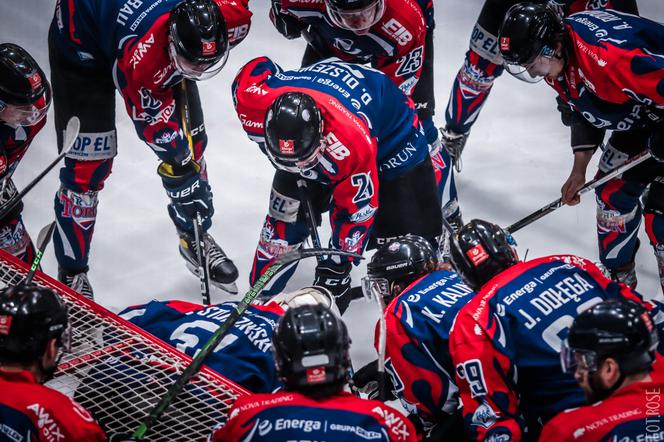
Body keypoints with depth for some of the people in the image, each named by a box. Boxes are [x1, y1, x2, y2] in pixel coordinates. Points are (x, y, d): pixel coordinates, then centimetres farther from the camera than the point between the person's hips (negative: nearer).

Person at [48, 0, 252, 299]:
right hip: (83, 44, -6)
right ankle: (71, 273, 10)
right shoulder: (140, 54, -45)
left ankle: (195, 238, 30)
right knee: (87, 165, -7)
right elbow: (152, 120, -29)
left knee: (191, 142, 6)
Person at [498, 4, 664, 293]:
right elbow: (585, 111, 9)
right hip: (639, 117, 9)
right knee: (612, 191, 13)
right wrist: (579, 171, 6)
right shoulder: (556, 62, -5)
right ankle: (619, 280, 31)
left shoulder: (607, 55, -38)